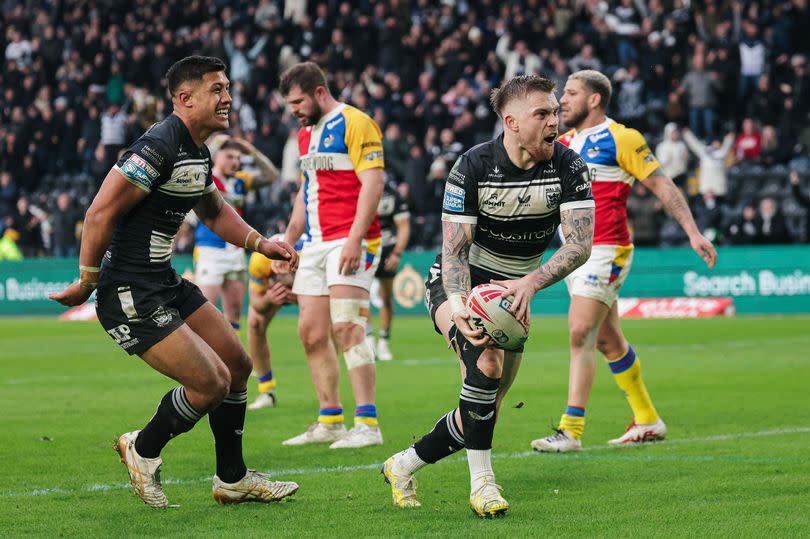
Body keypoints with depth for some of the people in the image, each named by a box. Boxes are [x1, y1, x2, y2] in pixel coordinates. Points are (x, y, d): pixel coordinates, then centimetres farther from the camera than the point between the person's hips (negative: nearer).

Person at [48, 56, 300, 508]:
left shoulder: (198, 154, 10)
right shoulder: (159, 147, -22)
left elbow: (215, 210, 29)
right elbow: (100, 214, -23)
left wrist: (259, 242, 16)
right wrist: (87, 282, -16)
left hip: (166, 284, 10)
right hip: (131, 297, -10)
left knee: (237, 364, 12)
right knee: (212, 383, -10)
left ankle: (233, 479, 25)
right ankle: (143, 450, 15)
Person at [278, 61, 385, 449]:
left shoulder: (355, 124, -8)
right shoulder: (306, 134, 20)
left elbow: (373, 183, -16)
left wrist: (355, 239, -23)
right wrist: (287, 242, 23)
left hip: (350, 242, -9)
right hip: (315, 244, 9)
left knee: (346, 327, -16)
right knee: (311, 333, 4)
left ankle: (367, 424, -16)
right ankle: (329, 423, 11)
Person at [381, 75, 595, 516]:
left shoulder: (568, 168, -15)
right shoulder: (472, 167, -21)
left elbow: (580, 243, -23)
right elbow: (453, 249, -21)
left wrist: (530, 283, -40)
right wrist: (459, 307, -40)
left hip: (512, 296, 4)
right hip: (459, 284, -4)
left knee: (482, 416, 4)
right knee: (485, 359, -34)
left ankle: (403, 466, 27)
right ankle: (482, 481, -25)